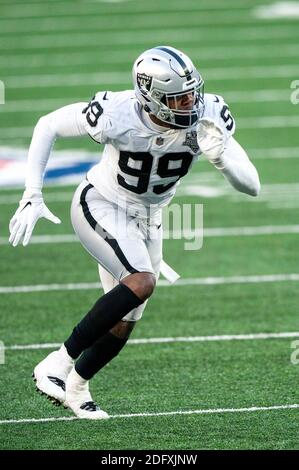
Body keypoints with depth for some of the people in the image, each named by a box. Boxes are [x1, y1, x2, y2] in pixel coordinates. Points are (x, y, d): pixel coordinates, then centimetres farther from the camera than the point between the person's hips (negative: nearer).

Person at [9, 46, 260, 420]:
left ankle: (76, 385, 34)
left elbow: (251, 186, -20)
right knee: (142, 281, -29)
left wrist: (221, 157, -41)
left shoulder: (208, 118, -22)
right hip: (100, 207, -5)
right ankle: (59, 361, -18)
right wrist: (32, 196, -18)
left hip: (146, 220, 5)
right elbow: (48, 126, -15)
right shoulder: (118, 115, -31)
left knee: (123, 323, 8)